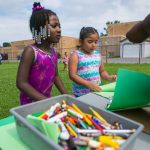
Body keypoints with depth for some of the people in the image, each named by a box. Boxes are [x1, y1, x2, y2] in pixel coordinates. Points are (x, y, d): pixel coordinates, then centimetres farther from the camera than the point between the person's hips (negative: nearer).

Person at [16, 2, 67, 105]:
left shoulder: (53, 52, -1)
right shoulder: (30, 51, -20)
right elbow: (21, 83, -21)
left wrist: (66, 95, 1)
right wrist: (46, 101, -22)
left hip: (47, 100, 6)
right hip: (31, 103, -6)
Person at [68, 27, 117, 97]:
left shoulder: (98, 54, 7)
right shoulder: (76, 55, -9)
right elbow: (72, 75, -15)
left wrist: (109, 77, -4)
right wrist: (89, 84, -23)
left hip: (97, 91, 5)